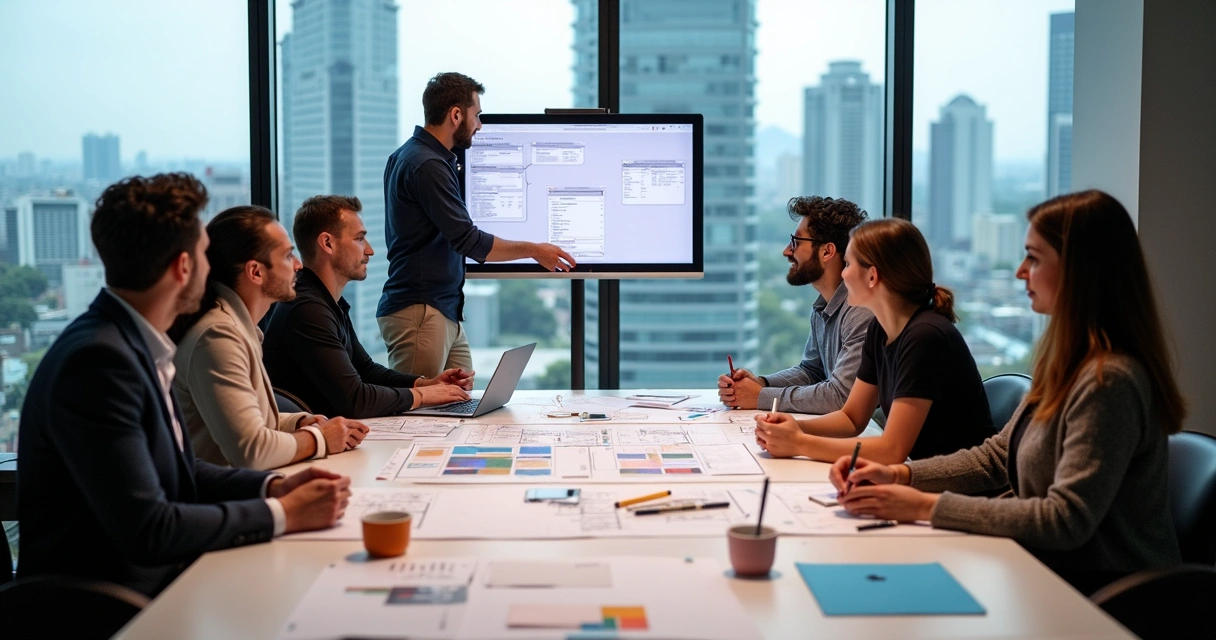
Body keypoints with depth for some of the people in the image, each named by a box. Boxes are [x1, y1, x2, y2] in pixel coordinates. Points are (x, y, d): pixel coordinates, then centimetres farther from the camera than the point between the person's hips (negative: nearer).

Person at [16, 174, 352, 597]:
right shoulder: (98, 360, -22)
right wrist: (282, 514, -16)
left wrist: (273, 486, -1)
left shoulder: (133, 344, 5)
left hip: (157, 577, 8)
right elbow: (146, 529, -24)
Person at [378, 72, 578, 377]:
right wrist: (533, 250, -10)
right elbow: (468, 241, -19)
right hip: (420, 313, -10)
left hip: (445, 312, 10)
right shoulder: (428, 166, -17)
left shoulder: (406, 156, 15)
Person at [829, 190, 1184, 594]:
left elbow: (1068, 520, -26)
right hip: (1049, 568, 8)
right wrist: (898, 475, -1)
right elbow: (998, 455, 13)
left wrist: (926, 507, -23)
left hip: (1099, 591, -8)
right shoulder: (1066, 362, 7)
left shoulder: (1109, 380, -23)